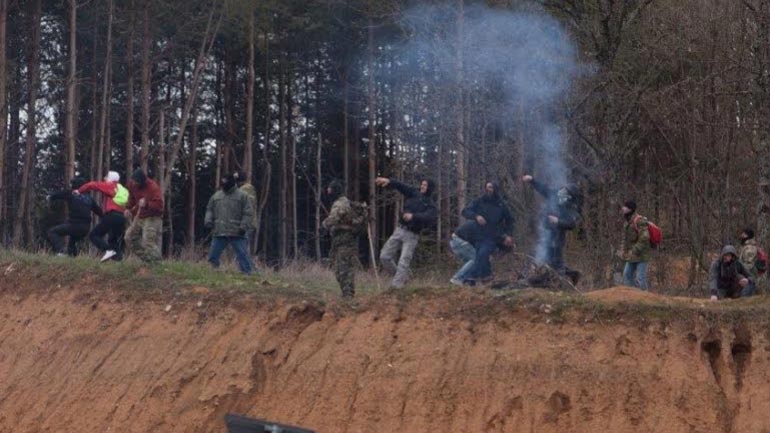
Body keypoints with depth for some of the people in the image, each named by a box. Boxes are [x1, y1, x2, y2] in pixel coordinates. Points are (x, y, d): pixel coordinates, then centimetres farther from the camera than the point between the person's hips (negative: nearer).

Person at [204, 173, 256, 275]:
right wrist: (208, 220, 2)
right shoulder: (216, 196, 14)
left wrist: (244, 226, -14)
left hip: (237, 233, -4)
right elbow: (210, 209, 21)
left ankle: (248, 273, -1)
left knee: (242, 256, -5)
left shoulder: (242, 196, 1)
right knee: (213, 256, 5)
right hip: (219, 232, 4)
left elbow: (248, 214, -2)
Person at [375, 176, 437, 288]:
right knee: (384, 256, 1)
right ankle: (401, 277, 17)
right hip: (400, 230, 4)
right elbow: (400, 186, -9)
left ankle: (396, 285, -16)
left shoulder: (430, 204, -1)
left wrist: (413, 216, -34)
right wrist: (389, 181, -27)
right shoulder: (413, 193, 8)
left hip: (412, 235, -4)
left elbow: (429, 217, -21)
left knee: (404, 262, -14)